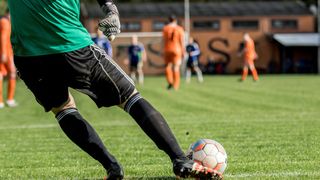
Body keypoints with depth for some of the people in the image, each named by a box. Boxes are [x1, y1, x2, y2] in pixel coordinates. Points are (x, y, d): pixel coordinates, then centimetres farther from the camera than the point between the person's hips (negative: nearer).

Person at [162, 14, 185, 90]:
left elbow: (163, 40, -3)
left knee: (168, 66, 14)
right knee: (176, 68, 4)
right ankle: (175, 86, 4)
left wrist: (163, 51, 2)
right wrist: (183, 52, 4)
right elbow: (182, 41, -3)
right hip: (177, 50, 0)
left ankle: (170, 82, -4)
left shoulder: (165, 28, -1)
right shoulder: (179, 29, -1)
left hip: (167, 49, 0)